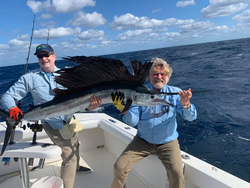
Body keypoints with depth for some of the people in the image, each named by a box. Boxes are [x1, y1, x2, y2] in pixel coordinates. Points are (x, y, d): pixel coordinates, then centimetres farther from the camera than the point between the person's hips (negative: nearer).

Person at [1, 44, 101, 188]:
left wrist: (90, 105, -34)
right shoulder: (30, 78, -6)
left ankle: (76, 167, 56)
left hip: (70, 118, 4)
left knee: (75, 145, 25)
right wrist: (13, 108, -26)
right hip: (52, 123, -4)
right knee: (69, 154, -11)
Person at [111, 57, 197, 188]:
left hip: (167, 143, 0)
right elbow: (133, 122, -10)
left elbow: (191, 117, -11)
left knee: (177, 173, -22)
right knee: (119, 167, -10)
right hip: (143, 141, 1)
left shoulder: (175, 93, -3)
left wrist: (185, 104, -32)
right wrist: (123, 110, -29)